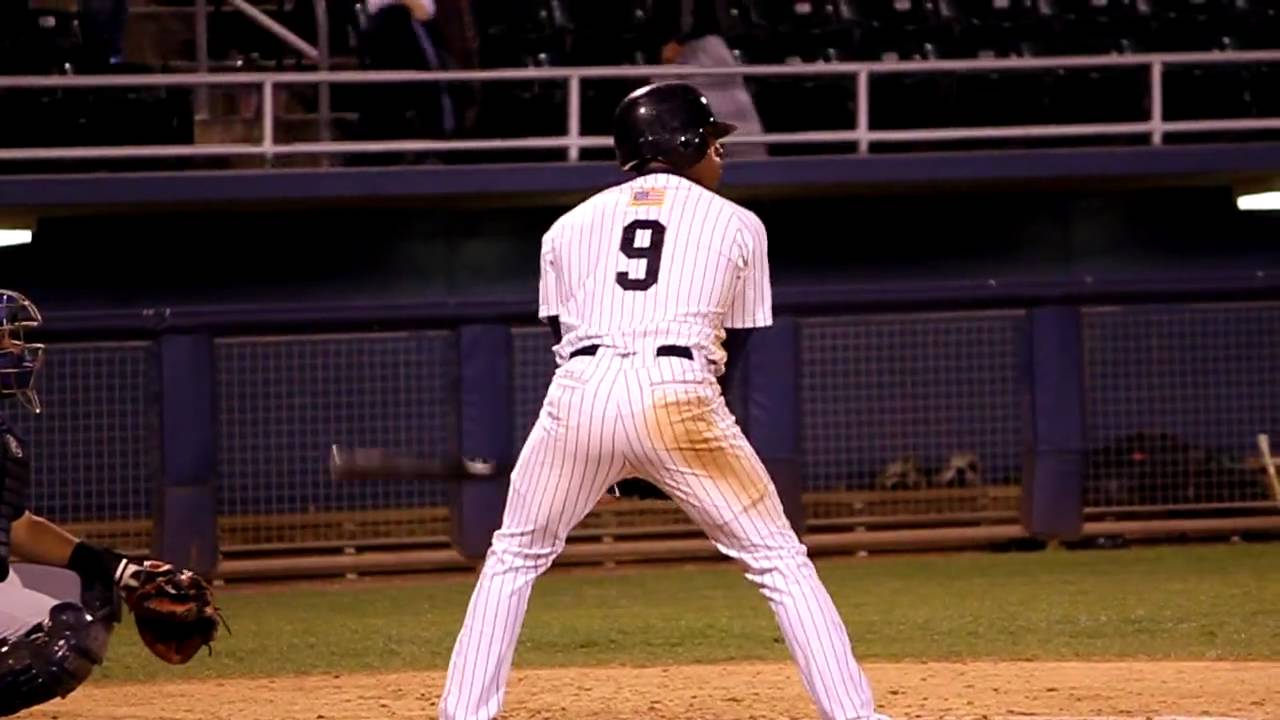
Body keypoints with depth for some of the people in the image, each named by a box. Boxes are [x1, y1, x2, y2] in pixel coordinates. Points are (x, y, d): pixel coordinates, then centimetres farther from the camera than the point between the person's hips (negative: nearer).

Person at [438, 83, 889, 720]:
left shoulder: (571, 225, 22)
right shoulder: (737, 226, 17)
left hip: (579, 392, 2)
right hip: (679, 395, -2)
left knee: (514, 556, 19)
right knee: (780, 561, 8)